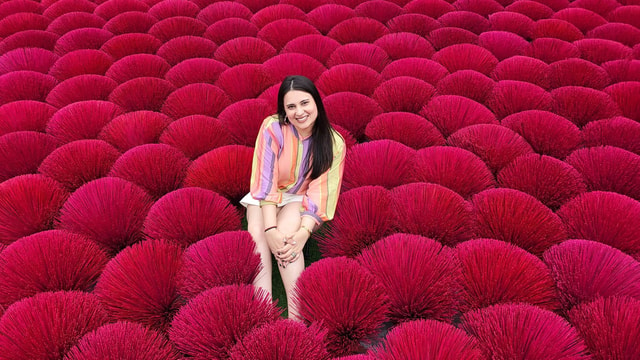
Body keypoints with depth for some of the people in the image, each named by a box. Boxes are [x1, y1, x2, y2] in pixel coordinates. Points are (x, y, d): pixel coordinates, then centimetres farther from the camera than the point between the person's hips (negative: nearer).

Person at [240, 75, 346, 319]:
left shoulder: (334, 143, -12)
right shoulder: (272, 128, -15)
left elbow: (321, 192, -15)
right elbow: (266, 180, -18)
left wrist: (303, 232, -30)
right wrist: (270, 229, -30)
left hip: (302, 201, 0)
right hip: (266, 197, 1)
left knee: (287, 228, -33)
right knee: (257, 232, -30)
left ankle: (296, 316, -32)